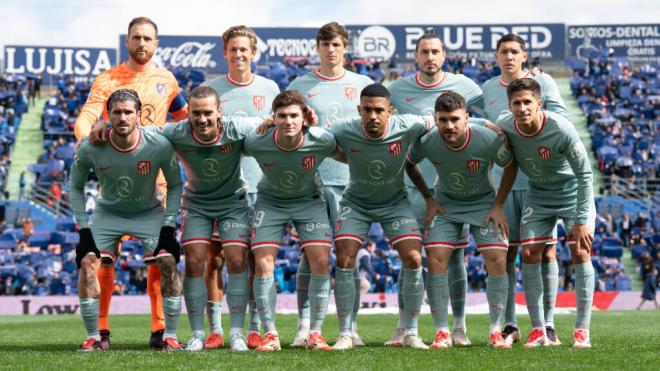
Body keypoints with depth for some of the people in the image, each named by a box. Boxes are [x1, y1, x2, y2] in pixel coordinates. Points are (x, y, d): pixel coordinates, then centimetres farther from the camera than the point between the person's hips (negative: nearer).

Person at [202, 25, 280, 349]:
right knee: (215, 256, -3)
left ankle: (254, 329, 7)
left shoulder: (269, 88, 8)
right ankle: (215, 329, 2)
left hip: (259, 184, 1)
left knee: (257, 258, 1)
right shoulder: (211, 89, 5)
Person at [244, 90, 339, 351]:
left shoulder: (322, 140, -25)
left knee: (320, 261, -12)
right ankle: (270, 335, -2)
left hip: (309, 201, 0)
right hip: (270, 201, 0)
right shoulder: (256, 143, -26)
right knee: (263, 263, -12)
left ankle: (315, 334, 0)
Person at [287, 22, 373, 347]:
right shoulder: (300, 86, 8)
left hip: (351, 178, 1)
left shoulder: (363, 85, 11)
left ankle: (351, 326, 6)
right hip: (311, 177, -1)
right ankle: (304, 326, 3)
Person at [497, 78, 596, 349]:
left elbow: (584, 174, -23)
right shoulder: (503, 128, -20)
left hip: (573, 192, -3)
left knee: (580, 252, -13)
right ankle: (538, 330, 0)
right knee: (529, 253, -7)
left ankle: (582, 331, -7)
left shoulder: (561, 129, -30)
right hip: (538, 195, 3)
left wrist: (582, 221, -24)